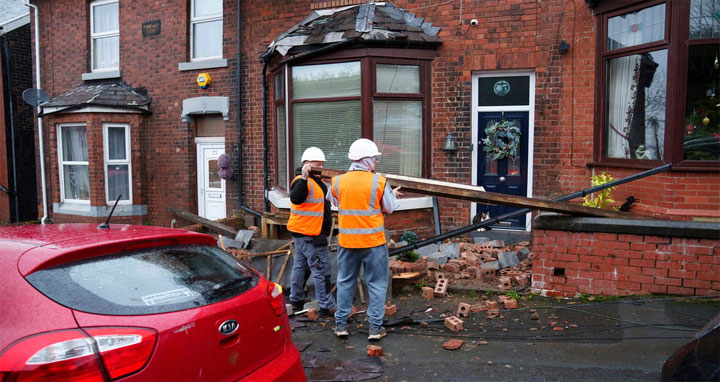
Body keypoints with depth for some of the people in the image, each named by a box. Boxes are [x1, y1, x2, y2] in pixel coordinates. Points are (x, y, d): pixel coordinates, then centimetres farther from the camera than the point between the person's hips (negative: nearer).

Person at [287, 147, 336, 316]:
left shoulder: (315, 180, 17)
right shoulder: (302, 181, -16)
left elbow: (323, 200, 29)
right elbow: (295, 198, -36)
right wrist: (304, 178, -43)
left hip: (302, 233, 11)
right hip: (309, 234, -11)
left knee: (300, 266, 17)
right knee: (321, 269, -7)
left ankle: (296, 301, 27)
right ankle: (326, 306, -2)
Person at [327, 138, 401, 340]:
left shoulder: (338, 182, -2)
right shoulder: (379, 182, -10)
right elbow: (390, 208, -1)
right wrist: (393, 194, 21)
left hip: (347, 242, 3)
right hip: (374, 241, -2)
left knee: (345, 282, 16)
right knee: (376, 284, 10)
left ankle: (341, 324, 23)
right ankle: (375, 327, 13)